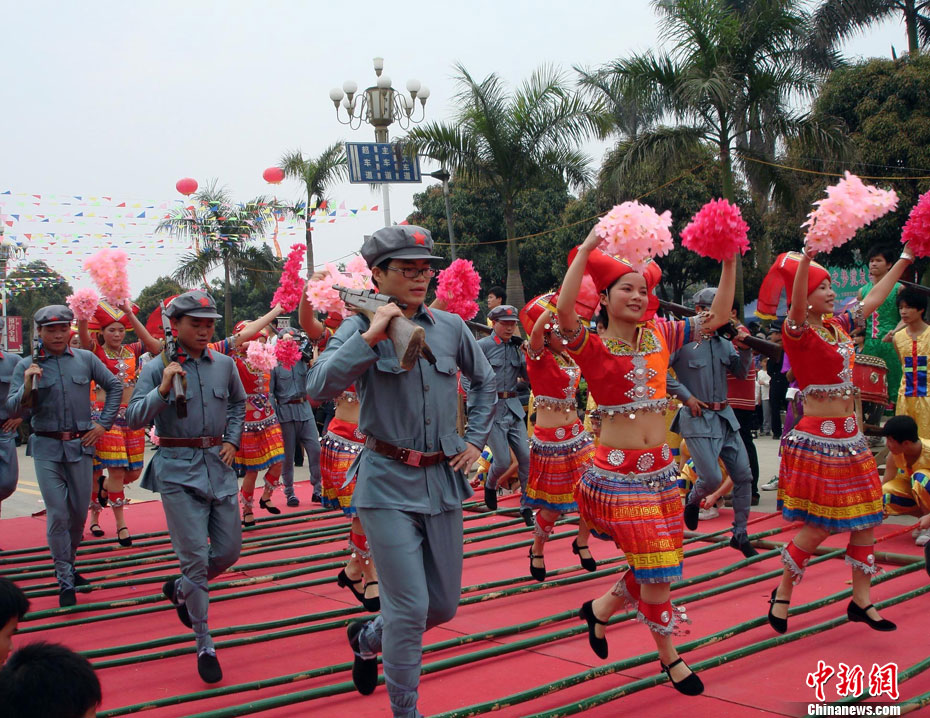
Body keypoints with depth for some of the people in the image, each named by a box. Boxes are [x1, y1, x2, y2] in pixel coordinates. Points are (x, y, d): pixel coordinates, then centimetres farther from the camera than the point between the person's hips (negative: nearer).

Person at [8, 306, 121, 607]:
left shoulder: (85, 359, 3)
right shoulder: (26, 366, -1)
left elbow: (114, 386, 12)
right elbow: (12, 409, -5)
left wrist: (103, 424, 7)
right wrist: (27, 386, -23)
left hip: (80, 445, 2)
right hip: (47, 448, -2)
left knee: (79, 512, 10)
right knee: (57, 514, -5)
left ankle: (68, 564, 33)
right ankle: (65, 582, 5)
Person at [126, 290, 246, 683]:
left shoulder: (224, 365, 7)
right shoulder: (156, 369, -5)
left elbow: (238, 403, 24)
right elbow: (134, 418, -11)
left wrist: (232, 441, 12)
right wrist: (163, 390, -24)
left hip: (219, 465, 5)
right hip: (178, 470, -5)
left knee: (228, 551, 8)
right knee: (196, 558, -4)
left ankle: (180, 588, 39)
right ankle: (204, 646, 9)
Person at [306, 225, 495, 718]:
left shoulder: (450, 326, 6)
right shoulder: (360, 329, -5)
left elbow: (484, 381, 22)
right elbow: (319, 387, -21)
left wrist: (475, 439, 15)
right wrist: (370, 336, -23)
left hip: (442, 479, 5)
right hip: (388, 482, -5)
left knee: (444, 605, 13)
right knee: (410, 608, -7)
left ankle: (367, 637, 41)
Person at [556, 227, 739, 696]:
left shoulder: (659, 337, 7)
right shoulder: (593, 348, -8)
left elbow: (716, 317, 8)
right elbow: (564, 310, -27)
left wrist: (728, 261, 0)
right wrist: (588, 247, -25)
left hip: (660, 467, 6)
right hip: (618, 471, -6)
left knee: (657, 567, 13)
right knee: (655, 568, 0)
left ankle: (601, 609, 39)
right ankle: (669, 657, 21)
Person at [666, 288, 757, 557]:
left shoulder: (724, 343, 10)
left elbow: (741, 373, 13)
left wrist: (745, 348, -5)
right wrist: (687, 397, -14)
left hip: (725, 416, 7)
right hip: (698, 418, -7)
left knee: (743, 475, 4)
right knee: (712, 478, -12)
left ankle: (740, 534, 17)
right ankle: (693, 500, 25)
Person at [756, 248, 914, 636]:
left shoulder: (837, 326, 10)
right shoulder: (798, 332, -13)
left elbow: (874, 298, 21)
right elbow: (796, 308, -35)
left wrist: (905, 258, 25)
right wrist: (805, 260, -52)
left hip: (849, 435, 8)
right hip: (817, 438, -8)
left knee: (866, 518, 9)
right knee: (818, 526, -5)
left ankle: (861, 601, 21)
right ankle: (782, 595, 15)